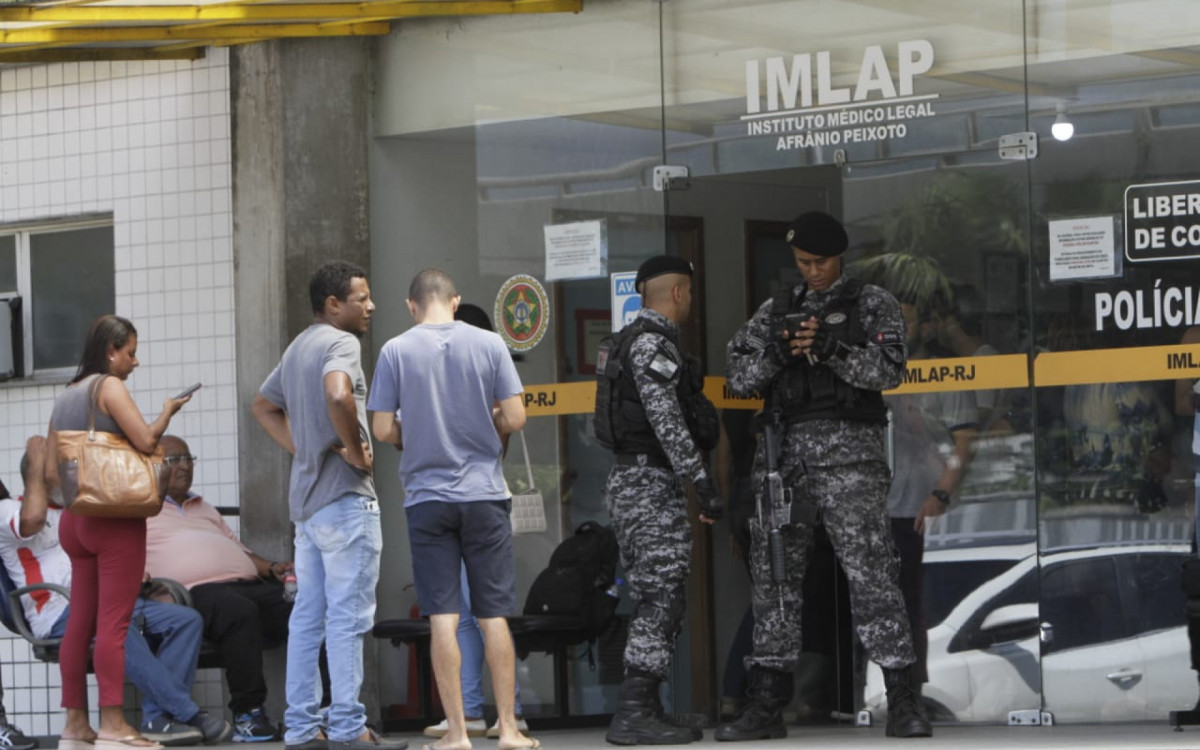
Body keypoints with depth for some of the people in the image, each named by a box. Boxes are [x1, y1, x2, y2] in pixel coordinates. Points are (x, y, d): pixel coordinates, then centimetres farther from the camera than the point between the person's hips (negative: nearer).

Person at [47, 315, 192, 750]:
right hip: (116, 521, -8)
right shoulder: (109, 387, -8)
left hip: (74, 520, 8)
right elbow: (146, 440, -17)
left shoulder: (64, 399, 16)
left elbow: (51, 472, 15)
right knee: (114, 622, -8)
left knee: (80, 622, 8)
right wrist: (168, 412, -1)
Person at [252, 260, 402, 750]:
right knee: (348, 615, -7)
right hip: (345, 495, -9)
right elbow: (338, 396, -32)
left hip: (306, 497, 9)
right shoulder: (340, 343, -12)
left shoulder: (299, 347, 17)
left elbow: (263, 406, 28)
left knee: (307, 615, 9)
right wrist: (355, 450, -18)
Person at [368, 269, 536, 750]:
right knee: (494, 615, 6)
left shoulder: (396, 351, -3)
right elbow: (515, 418, -4)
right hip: (484, 494, 1)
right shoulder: (489, 344, -2)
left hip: (427, 497, -1)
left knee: (443, 616, 1)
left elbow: (383, 430, -5)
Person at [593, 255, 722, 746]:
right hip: (653, 482, -10)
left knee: (653, 603, 11)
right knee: (661, 598, -12)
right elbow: (666, 420, -21)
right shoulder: (654, 343, -13)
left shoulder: (629, 341, 19)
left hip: (627, 481, 10)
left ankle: (644, 711, 11)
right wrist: (703, 482, -24)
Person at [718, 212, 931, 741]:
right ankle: (766, 705, 9)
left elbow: (888, 369, -6)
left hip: (848, 446, -4)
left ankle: (902, 703, -11)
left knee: (870, 569, -11)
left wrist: (832, 349, -21)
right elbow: (737, 377, 9)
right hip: (785, 448, 4)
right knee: (774, 574, 4)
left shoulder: (872, 305, 8)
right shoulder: (776, 311, 18)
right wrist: (776, 352, -11)